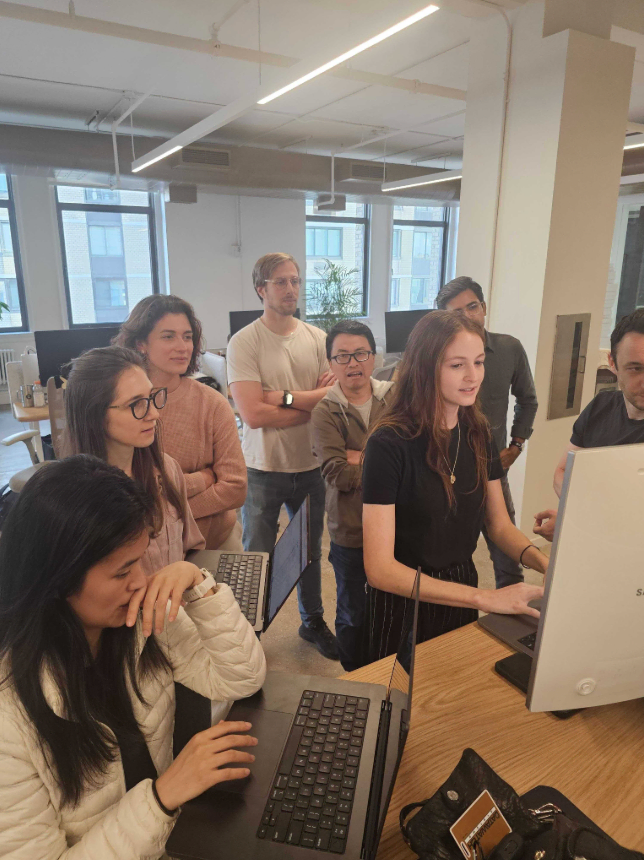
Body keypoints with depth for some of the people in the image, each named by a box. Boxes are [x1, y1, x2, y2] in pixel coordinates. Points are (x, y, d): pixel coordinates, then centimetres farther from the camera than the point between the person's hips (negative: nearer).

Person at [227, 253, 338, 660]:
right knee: (257, 558, 11)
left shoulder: (317, 338, 2)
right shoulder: (244, 342, -11)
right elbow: (253, 414, -20)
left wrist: (283, 396, -17)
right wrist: (312, 404, -13)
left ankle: (314, 621, 42)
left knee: (311, 550, 21)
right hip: (264, 470, -4)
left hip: (311, 466, 4)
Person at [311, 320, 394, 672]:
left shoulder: (394, 398, -2)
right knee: (353, 614, 17)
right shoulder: (325, 412, -9)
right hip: (350, 531, -2)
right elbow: (337, 474, -20)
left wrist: (360, 458, -18)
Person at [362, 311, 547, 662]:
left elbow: (500, 526, 4)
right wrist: (484, 597, -29)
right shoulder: (389, 444, -24)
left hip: (461, 590, 6)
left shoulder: (478, 433, -5)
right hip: (403, 598, -5)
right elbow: (380, 568, -26)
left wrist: (549, 566, -15)